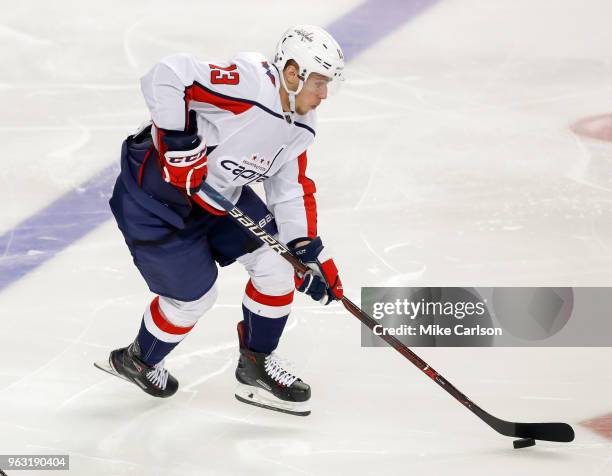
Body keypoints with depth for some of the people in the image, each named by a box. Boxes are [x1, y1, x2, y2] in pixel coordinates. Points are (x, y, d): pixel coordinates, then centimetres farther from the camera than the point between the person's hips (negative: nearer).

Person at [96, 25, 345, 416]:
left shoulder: (300, 128, -1)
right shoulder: (246, 84, -30)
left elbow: (291, 191, 5)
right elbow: (165, 76, -37)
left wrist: (309, 252, -4)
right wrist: (179, 140, -36)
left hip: (218, 193, 9)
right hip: (155, 191, -9)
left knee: (277, 260, 0)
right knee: (194, 295, 0)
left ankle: (257, 364, 19)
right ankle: (138, 361, 30)